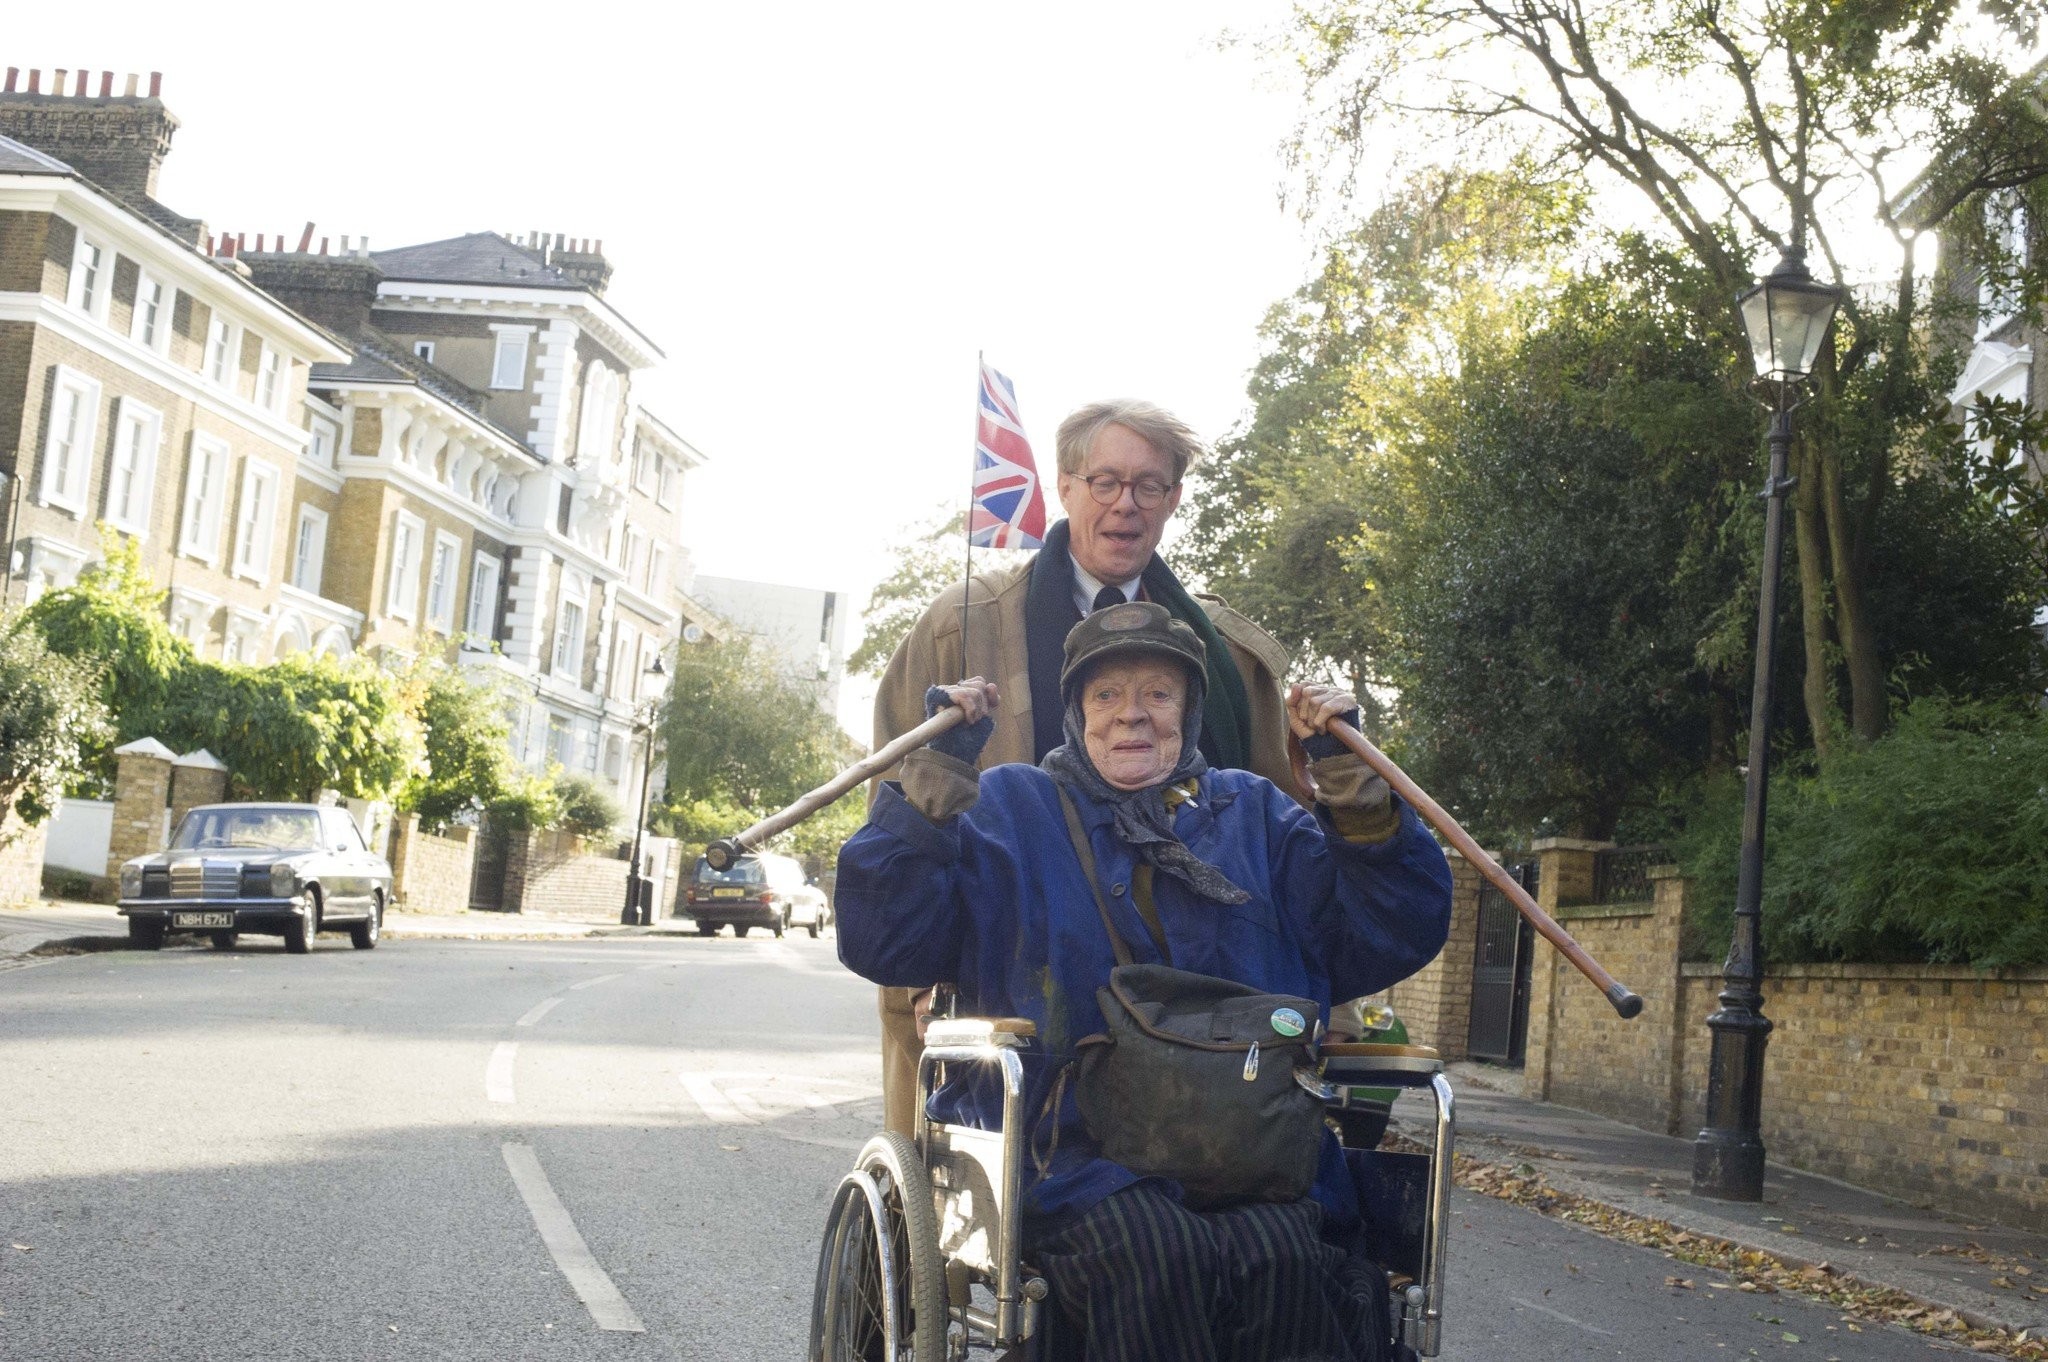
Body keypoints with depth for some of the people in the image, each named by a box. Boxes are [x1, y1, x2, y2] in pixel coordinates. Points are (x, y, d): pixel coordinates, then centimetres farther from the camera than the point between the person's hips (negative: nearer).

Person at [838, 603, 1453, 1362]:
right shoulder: (1010, 808, 16)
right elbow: (881, 942, 4)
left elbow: (1394, 939, 14)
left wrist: (1351, 780, 4)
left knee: (1283, 1256, -32)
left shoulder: (1254, 815, 23)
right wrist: (937, 777, -4)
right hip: (1070, 1146, -2)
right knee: (1156, 1252, -34)